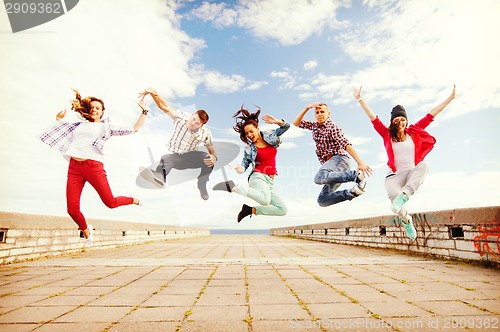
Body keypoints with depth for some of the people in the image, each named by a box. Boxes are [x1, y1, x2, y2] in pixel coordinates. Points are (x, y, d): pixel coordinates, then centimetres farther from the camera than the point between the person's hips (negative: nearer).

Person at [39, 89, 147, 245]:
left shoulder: (106, 127, 13)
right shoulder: (80, 125, 22)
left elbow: (134, 129, 10)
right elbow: (58, 131, 37)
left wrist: (144, 112, 8)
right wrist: (59, 119, 20)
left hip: (93, 166, -3)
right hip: (74, 167, 3)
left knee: (111, 203, -3)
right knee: (72, 209, -1)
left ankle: (133, 200, 29)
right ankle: (86, 231, 27)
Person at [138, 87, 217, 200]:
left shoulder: (205, 134, -12)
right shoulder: (181, 117, -14)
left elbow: (212, 151, -4)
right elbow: (164, 106, -22)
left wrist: (213, 158, -29)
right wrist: (153, 93, -41)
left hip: (191, 157, 0)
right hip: (176, 157, 0)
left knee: (208, 158, -30)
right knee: (165, 159, -35)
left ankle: (202, 186, -11)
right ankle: (160, 176, -72)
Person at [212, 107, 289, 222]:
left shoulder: (270, 135, 10)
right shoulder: (249, 149, 2)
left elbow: (286, 126, 15)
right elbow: (243, 168, 1)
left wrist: (276, 121, -5)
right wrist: (236, 168, -24)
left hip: (269, 182, 5)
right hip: (258, 177, -5)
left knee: (283, 210, -2)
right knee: (265, 200, -39)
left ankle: (251, 210, 1)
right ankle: (232, 187, -26)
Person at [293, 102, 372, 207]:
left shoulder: (332, 127, -2)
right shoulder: (314, 126, 20)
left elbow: (346, 144, -15)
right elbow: (296, 123, 23)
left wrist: (360, 162, -26)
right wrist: (307, 108, 11)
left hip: (339, 159, -7)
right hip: (330, 163, 7)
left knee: (319, 178, -40)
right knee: (322, 200, -7)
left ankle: (356, 175, -32)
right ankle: (351, 192, -9)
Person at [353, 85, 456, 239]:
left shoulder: (414, 132, 11)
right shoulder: (387, 134, 6)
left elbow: (431, 115, 13)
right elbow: (373, 118, 0)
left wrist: (450, 98, 14)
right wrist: (360, 99, -5)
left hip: (413, 174, 2)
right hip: (395, 175, -1)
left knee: (424, 165, -33)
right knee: (393, 196, -32)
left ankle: (404, 196, -45)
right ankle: (406, 219, -2)